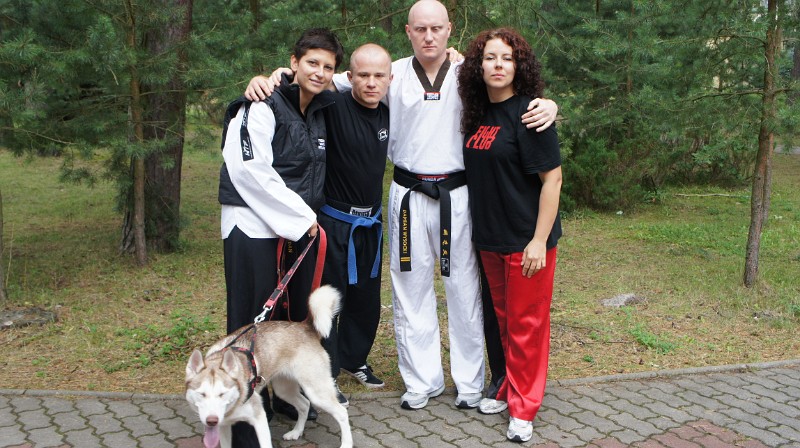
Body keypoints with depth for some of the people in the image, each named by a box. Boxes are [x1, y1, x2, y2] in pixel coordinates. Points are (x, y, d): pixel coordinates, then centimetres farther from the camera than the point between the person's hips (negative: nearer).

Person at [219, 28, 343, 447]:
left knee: (295, 316, 12)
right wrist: (302, 216, -14)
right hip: (254, 227, -7)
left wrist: (306, 216, 10)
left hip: (299, 228, 7)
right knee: (253, 325, -4)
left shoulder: (320, 111, 14)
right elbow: (251, 170, -19)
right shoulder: (263, 106, -9)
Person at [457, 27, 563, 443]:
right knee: (504, 319, 18)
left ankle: (523, 407, 19)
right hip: (490, 238, 6)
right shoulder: (478, 114, 6)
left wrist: (539, 240, -19)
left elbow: (552, 179, -16)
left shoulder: (528, 113, -14)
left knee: (526, 324, 5)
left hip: (526, 240, -6)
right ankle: (510, 389, 34)